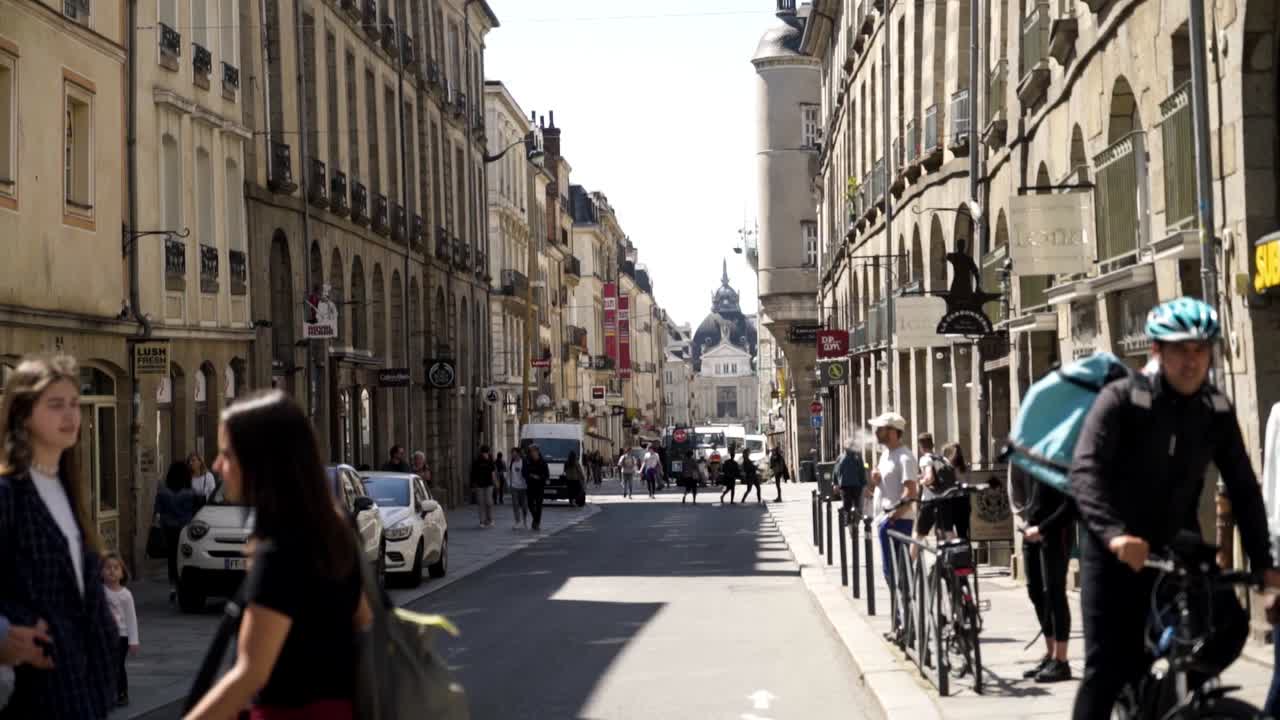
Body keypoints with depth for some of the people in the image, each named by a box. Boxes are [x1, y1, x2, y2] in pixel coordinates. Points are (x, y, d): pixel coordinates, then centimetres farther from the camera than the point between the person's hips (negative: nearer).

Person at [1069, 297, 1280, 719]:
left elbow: (1243, 488, 2)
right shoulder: (1121, 400, -13)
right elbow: (1085, 471, -25)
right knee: (1109, 664, -8)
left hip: (1176, 548, 4)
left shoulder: (1217, 413, 1)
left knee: (1229, 624, -13)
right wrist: (1114, 533, -41)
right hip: (1114, 553, -4)